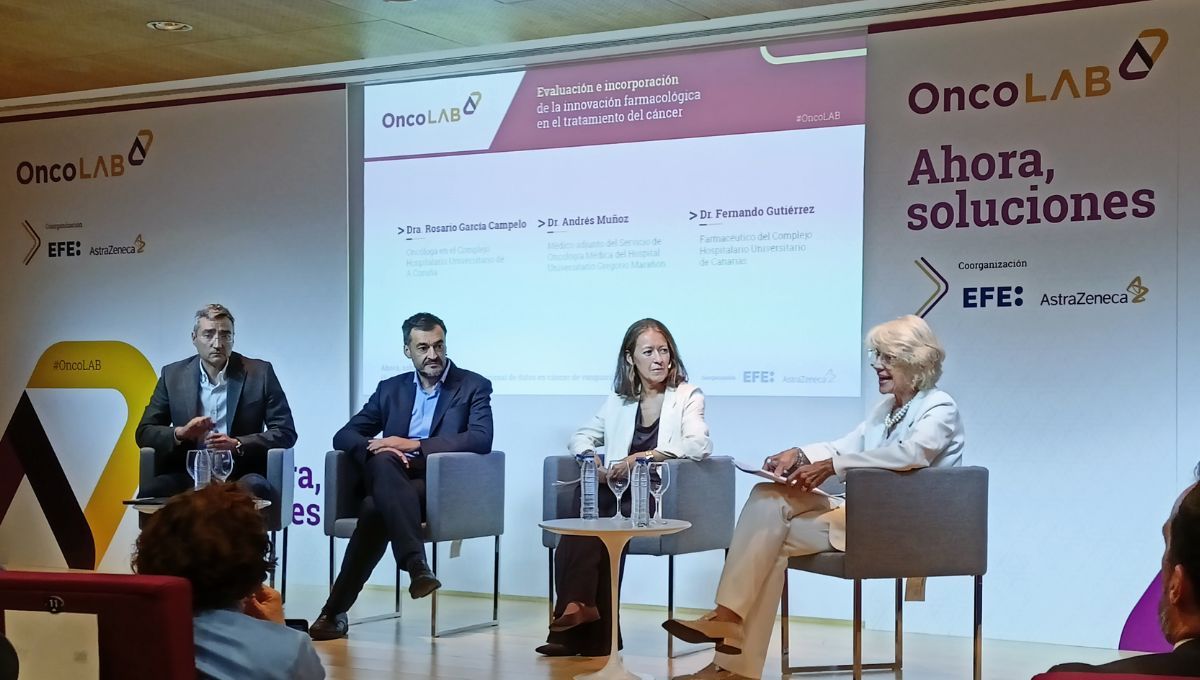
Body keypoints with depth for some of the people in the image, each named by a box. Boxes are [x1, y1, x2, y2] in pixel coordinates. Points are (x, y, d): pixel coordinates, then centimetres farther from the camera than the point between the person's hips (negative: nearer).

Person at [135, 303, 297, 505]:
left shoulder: (259, 373, 3)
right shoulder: (173, 375, 9)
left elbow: (286, 432, 1)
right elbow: (144, 433, 10)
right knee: (150, 493, -29)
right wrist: (180, 433, -12)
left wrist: (237, 444, -15)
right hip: (188, 475, 2)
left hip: (240, 475, -2)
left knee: (255, 489, -36)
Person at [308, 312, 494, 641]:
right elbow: (344, 436, 13)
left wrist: (414, 445, -16)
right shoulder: (390, 389, 18)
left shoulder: (473, 386, 6)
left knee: (374, 509, -32)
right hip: (391, 482, 3)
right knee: (384, 461, -35)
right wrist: (379, 448, -12)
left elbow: (481, 439, -10)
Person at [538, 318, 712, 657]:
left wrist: (643, 456, -23)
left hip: (659, 495, -4)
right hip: (618, 491, 4)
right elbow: (581, 437, 24)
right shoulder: (618, 400, 20)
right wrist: (589, 455, -1)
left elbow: (699, 445, -12)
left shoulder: (688, 397, 5)